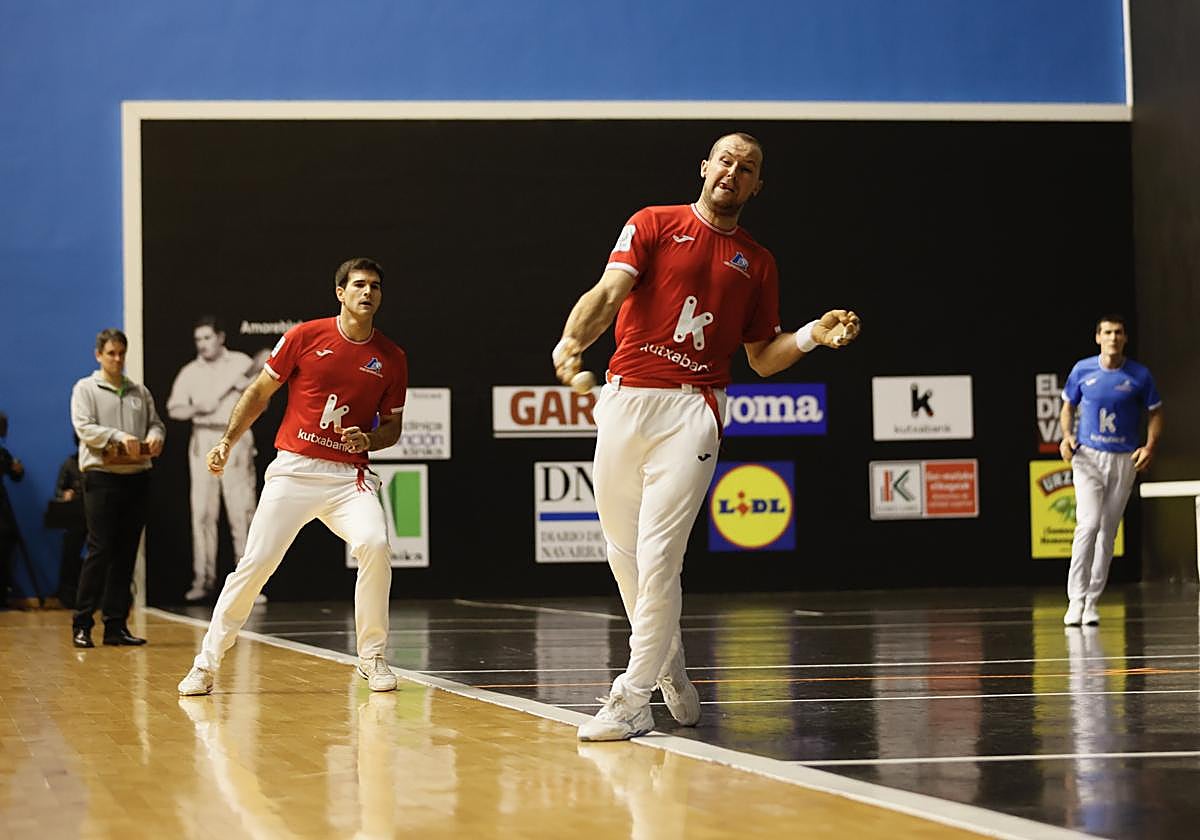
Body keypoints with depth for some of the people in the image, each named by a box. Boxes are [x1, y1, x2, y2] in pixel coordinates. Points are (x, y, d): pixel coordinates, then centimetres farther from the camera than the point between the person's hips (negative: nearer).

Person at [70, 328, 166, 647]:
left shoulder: (140, 392, 18)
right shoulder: (85, 389, 4)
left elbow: (155, 422, 16)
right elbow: (84, 428, -8)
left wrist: (155, 437, -8)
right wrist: (119, 437, -21)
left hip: (137, 477, 5)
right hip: (102, 477, -5)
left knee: (126, 553, 5)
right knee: (100, 551, -9)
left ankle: (116, 625, 9)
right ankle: (82, 625, -3)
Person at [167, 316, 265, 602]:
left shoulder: (241, 363, 7)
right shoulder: (189, 372, 11)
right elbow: (174, 409, 2)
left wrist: (247, 386, -9)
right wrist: (197, 409, -15)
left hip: (236, 438, -2)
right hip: (203, 442, 2)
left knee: (242, 510, -6)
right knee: (202, 512, -1)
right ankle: (203, 579, 2)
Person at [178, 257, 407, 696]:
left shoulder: (392, 358, 5)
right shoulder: (305, 336, 0)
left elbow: (392, 426, 14)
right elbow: (259, 392, 8)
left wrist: (368, 439, -7)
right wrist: (227, 441, -1)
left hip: (348, 477, 1)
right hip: (293, 469, -1)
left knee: (375, 545, -24)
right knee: (254, 563, -6)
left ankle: (372, 657, -8)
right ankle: (205, 664, 7)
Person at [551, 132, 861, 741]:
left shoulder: (758, 263, 14)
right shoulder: (654, 224, 7)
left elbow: (762, 358, 18)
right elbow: (608, 293, -8)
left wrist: (813, 335, 0)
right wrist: (572, 339, -28)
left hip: (692, 410, -1)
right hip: (624, 399, 1)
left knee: (658, 557, -12)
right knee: (623, 552, 8)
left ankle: (631, 700, -9)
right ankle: (670, 668, 29)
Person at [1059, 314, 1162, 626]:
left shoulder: (1140, 375, -1)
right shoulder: (1082, 370, 0)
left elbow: (1155, 413, 9)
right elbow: (1068, 407, 13)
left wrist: (1150, 446, -7)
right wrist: (1067, 436, -5)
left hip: (1124, 460, 1)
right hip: (1088, 457, -1)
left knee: (1108, 531, 5)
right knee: (1088, 524, -17)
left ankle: (1092, 601, 14)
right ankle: (1075, 599, -14)